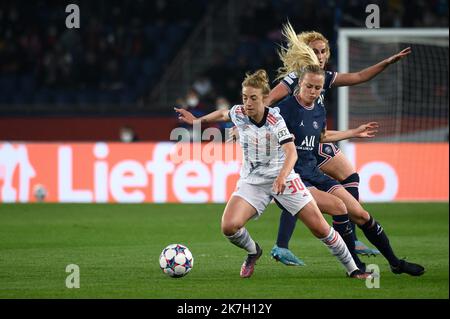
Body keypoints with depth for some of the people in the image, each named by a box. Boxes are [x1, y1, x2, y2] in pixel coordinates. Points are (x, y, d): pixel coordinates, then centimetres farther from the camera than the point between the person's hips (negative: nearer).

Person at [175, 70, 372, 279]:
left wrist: (282, 176, -47)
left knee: (320, 228, -5)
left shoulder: (275, 120, -20)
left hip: (282, 179, -3)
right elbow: (222, 114, 17)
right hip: (252, 182, 3)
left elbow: (291, 152, -31)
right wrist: (197, 121, 24)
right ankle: (253, 252, 13)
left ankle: (352, 269, 14)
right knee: (229, 227, -21)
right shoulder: (239, 113, -8)